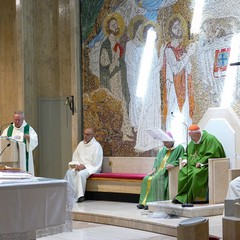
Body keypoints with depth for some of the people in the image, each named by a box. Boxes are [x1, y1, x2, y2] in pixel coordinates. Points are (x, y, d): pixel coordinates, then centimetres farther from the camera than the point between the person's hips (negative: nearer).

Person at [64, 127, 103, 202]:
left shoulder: (97, 146, -10)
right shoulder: (81, 144, 11)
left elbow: (96, 163, -14)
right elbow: (75, 157, 15)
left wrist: (85, 166, -20)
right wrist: (76, 165, -6)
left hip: (92, 168, -6)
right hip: (80, 166, 6)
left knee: (81, 174, -35)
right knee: (69, 172, -21)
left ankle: (79, 195, -31)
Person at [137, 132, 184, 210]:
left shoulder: (179, 148, 0)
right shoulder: (163, 149, 21)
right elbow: (157, 160, 20)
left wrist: (173, 164, -23)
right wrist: (154, 168, 3)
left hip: (168, 172, -7)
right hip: (159, 171, 7)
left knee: (156, 179, -31)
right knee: (146, 179, -13)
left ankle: (153, 202, -32)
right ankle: (144, 202, -15)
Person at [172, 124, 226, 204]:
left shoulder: (210, 139, -11)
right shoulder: (193, 141, 14)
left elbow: (211, 155, -19)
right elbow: (187, 153, 25)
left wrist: (201, 163, -24)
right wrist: (185, 160, 4)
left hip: (206, 165, -8)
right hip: (193, 165, 8)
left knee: (197, 173, -35)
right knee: (183, 172, -17)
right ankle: (182, 197, -18)